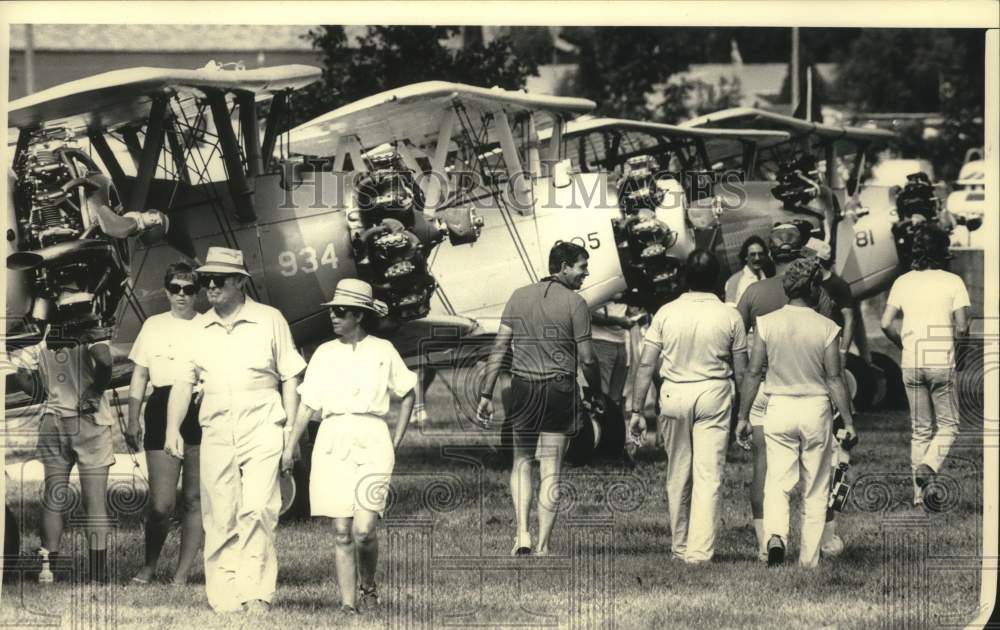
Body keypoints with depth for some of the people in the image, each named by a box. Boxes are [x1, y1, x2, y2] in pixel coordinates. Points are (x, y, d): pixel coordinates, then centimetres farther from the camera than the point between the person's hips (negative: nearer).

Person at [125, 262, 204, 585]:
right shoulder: (154, 326, 13)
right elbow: (139, 376, 13)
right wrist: (133, 420, 6)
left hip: (201, 413, 0)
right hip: (162, 411, 0)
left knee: (194, 499, 0)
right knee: (161, 503, -5)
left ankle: (183, 571, 7)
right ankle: (149, 565, 13)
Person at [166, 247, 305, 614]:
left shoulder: (269, 321, 5)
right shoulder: (197, 329, 13)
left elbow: (289, 378, 7)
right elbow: (183, 382, 13)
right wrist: (173, 429, 1)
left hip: (261, 431, -3)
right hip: (216, 433, 3)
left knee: (257, 511, -15)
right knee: (219, 518, 0)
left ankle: (257, 592, -14)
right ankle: (224, 596, 4)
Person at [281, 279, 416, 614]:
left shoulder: (382, 351, 5)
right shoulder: (325, 354, 10)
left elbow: (407, 394, 15)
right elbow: (307, 405, 11)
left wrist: (396, 441, 9)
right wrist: (290, 446, 4)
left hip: (371, 441, -2)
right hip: (333, 442, 2)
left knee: (363, 530, -13)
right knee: (342, 532, -2)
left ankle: (369, 585, 14)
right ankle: (348, 602, 1)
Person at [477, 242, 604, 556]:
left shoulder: (519, 297, 4)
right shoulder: (575, 304, -7)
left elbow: (499, 348, 2)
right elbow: (587, 359, -6)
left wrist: (486, 394, 5)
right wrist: (597, 395, 9)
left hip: (523, 388, 3)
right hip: (560, 390, -3)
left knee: (521, 462, 17)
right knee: (551, 471, 3)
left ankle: (522, 534, 4)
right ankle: (542, 546, 5)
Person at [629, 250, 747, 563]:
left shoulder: (666, 313, -2)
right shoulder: (729, 317, -4)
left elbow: (646, 365, -1)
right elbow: (741, 372, 0)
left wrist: (637, 410, 4)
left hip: (674, 394, 2)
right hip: (714, 395, -1)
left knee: (677, 475, 13)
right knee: (708, 475, -1)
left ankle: (680, 547, 23)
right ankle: (700, 550, -6)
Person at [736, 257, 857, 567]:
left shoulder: (767, 323, -2)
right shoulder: (826, 328, -7)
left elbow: (753, 372, -1)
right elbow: (834, 378, -7)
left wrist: (743, 416, 6)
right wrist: (848, 421, 0)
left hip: (779, 408, 1)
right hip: (816, 407, -1)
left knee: (777, 482, 4)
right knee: (815, 489, 9)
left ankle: (776, 535, -23)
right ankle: (809, 559, 12)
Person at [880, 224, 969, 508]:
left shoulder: (903, 282, 5)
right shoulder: (952, 282, -4)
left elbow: (886, 324, -1)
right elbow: (962, 328, -9)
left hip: (911, 364, 3)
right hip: (942, 362, -3)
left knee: (921, 429, 13)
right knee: (948, 425, 8)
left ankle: (919, 494, 11)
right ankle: (928, 467, -19)